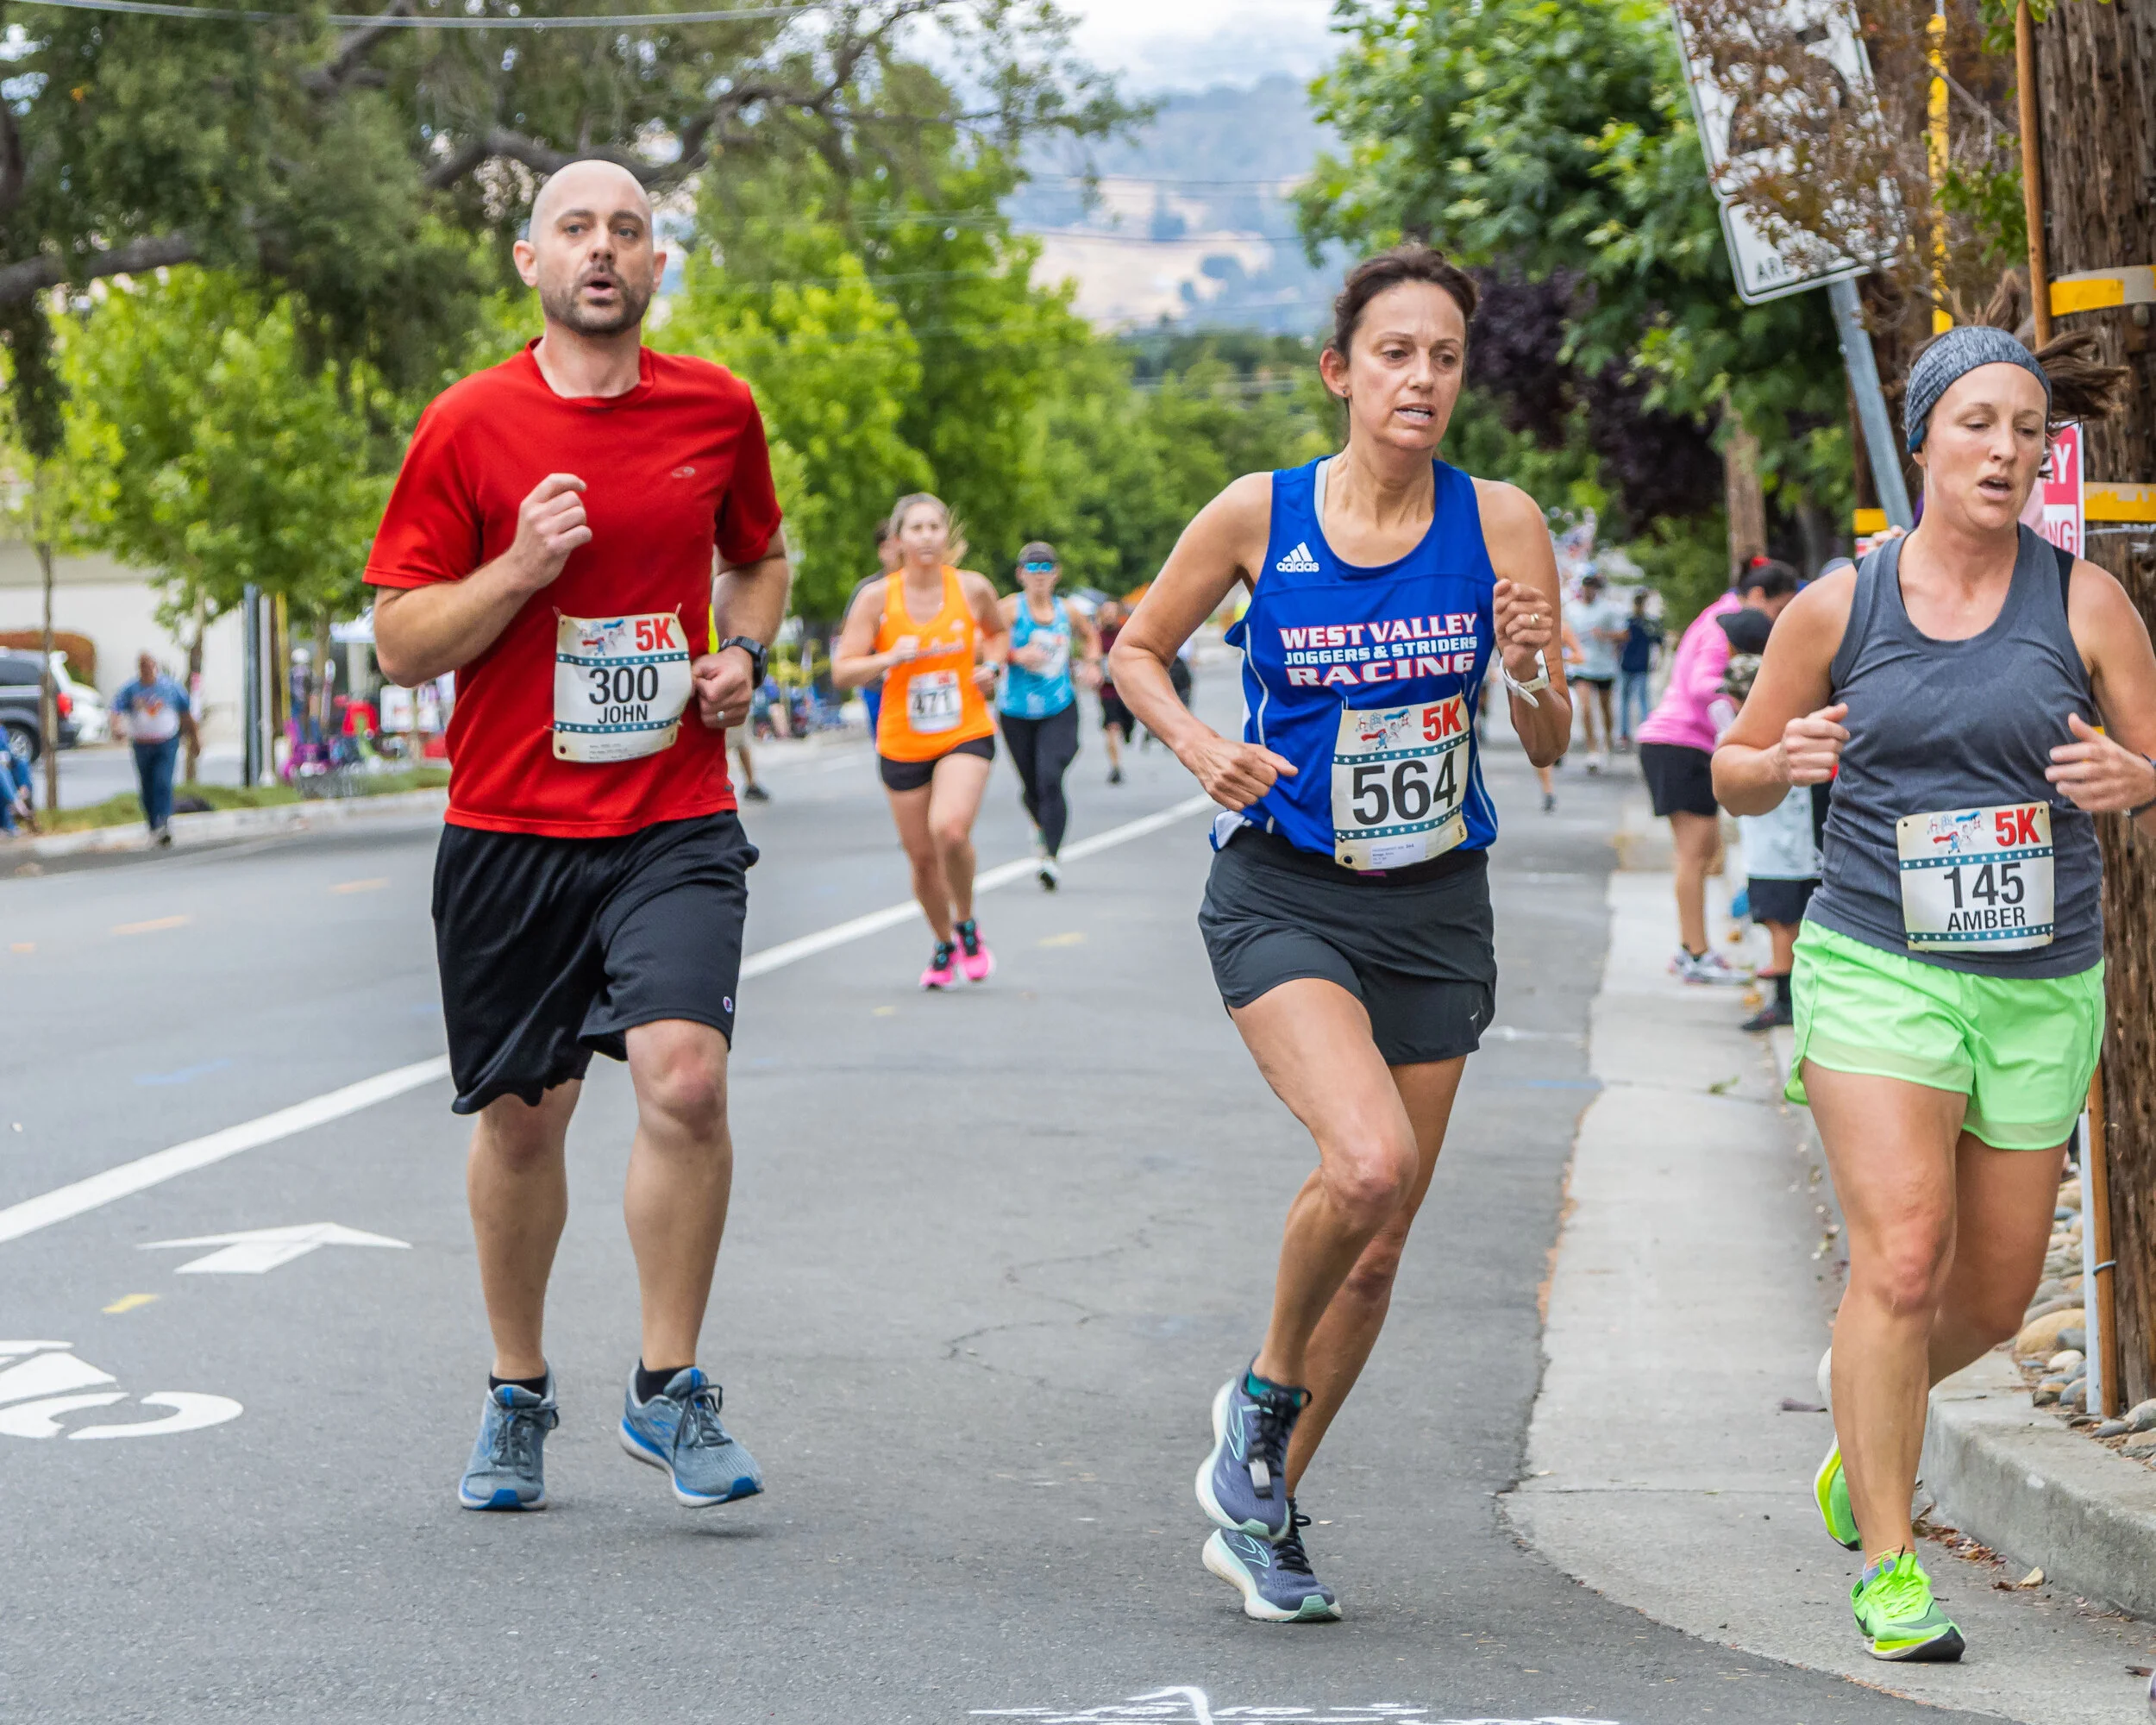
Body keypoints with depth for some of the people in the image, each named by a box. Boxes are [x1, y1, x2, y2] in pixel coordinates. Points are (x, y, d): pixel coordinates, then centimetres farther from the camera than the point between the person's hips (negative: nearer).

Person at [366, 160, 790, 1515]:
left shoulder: (717, 409, 4)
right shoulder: (469, 426, -3)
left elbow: (761, 557, 24)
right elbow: (401, 643, -2)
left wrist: (744, 655, 4)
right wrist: (523, 567, -17)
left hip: (676, 815, 0)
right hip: (509, 827, 0)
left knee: (685, 1078, -19)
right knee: (521, 1115, 8)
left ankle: (670, 1389, -1)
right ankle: (519, 1398, 29)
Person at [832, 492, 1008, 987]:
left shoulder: (973, 588, -3)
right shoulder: (876, 597, -7)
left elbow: (998, 632, 19)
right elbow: (841, 671, -8)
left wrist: (991, 665, -2)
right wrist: (892, 658, -24)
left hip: (966, 734, -1)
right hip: (902, 744, 1)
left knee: (949, 828, -26)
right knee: (922, 857, 8)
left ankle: (967, 924, 1)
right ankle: (944, 945, 36)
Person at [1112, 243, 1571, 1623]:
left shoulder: (1500, 523, -4)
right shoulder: (1258, 515, -6)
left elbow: (1551, 747, -1)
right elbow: (1138, 650, 8)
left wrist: (1530, 674, -23)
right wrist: (1198, 745, -11)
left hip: (1435, 906, 3)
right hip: (1284, 896, -3)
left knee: (1378, 1250, 8)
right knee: (1369, 1160, -27)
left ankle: (1268, 1510, 29)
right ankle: (1262, 1399, 2)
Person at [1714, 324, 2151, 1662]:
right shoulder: (1839, 607, 1)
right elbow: (1736, 773, 12)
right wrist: (1787, 762, -11)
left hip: (2041, 988, 2)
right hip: (1877, 967, -2)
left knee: (1994, 1297, 10)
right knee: (1902, 1252, -17)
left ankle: (1863, 1433, 41)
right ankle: (1889, 1569, -8)